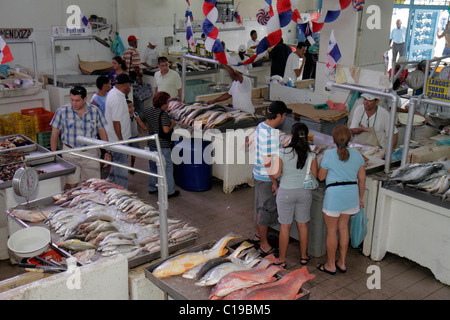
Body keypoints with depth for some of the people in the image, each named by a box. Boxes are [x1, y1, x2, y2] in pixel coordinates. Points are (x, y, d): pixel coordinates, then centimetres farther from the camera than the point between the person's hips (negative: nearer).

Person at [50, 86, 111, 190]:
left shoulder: (95, 111, 2)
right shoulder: (62, 111, -3)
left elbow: (102, 132, 10)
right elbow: (54, 134, 3)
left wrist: (107, 152, 7)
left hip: (91, 153, 2)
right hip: (70, 153, -2)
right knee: (71, 185, -7)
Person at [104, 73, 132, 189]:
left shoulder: (113, 92, 7)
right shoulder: (117, 99, -25)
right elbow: (116, 122, -25)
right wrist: (120, 140, -22)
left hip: (118, 137, 10)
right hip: (117, 138, -10)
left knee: (116, 161, 23)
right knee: (121, 163, -2)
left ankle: (111, 182, 38)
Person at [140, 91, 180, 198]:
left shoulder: (147, 111, 3)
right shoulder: (163, 114, -20)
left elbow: (142, 122, 18)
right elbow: (166, 130, -27)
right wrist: (172, 124, -9)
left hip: (151, 144, 8)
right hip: (162, 145, -8)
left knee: (153, 167, 20)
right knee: (167, 167, 4)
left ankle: (152, 188, 30)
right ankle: (169, 191, 9)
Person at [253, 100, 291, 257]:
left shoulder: (261, 126, 2)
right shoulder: (269, 135, -28)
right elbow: (268, 162, -26)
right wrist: (274, 182, -18)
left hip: (259, 174, 10)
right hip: (266, 178, -10)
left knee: (260, 206, 24)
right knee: (267, 210, 2)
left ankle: (259, 234, 43)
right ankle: (265, 246, 15)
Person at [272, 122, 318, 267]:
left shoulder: (283, 152, -18)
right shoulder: (311, 155, -10)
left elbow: (276, 174, -15)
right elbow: (315, 176, -5)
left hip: (286, 192, -2)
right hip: (304, 192, 2)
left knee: (285, 226, 10)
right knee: (303, 224, 18)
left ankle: (282, 259, 21)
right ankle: (304, 256, 31)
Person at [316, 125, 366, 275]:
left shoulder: (329, 154, -13)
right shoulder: (356, 154, 1)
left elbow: (321, 177, -5)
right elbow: (362, 178, 6)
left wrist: (323, 163, 13)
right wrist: (360, 197, 17)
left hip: (334, 195, -5)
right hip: (351, 194, 5)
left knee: (331, 230, 8)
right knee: (343, 227, 18)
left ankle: (330, 265, 19)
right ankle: (342, 263, 27)